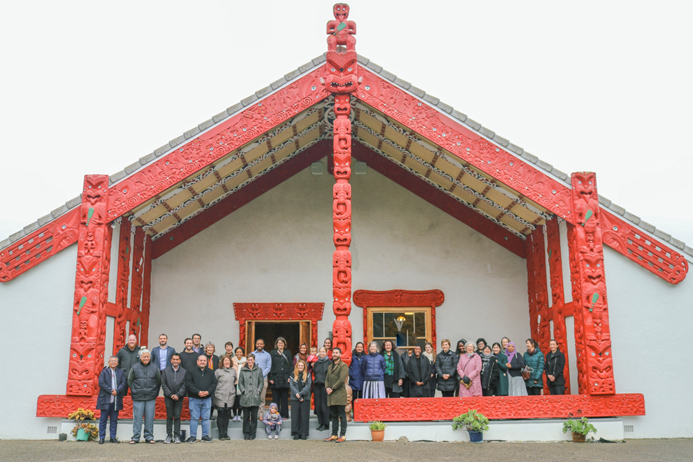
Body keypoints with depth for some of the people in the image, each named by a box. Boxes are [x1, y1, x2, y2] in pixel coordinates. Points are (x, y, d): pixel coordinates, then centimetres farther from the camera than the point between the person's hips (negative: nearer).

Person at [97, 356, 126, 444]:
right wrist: (110, 390, -14)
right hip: (105, 400, -2)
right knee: (103, 419, 2)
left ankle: (113, 437, 14)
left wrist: (117, 390, -15)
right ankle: (101, 438, 9)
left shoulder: (121, 373, 11)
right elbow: (101, 383, -7)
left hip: (116, 400, 2)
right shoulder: (104, 372, 4)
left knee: (114, 420, 7)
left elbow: (123, 384, 2)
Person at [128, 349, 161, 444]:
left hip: (151, 397, 1)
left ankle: (149, 437, 13)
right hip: (138, 397, -1)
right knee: (137, 417, 1)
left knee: (150, 417, 4)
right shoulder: (134, 367, 3)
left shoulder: (155, 367, 6)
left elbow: (159, 381, 13)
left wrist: (155, 392, 9)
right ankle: (135, 437, 9)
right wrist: (134, 391, 5)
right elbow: (129, 381, 10)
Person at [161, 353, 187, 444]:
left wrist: (178, 395, -11)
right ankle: (169, 435, 9)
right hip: (168, 397, 0)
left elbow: (184, 385, -1)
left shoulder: (184, 371, 3)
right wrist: (170, 395, -9)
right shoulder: (165, 371, 5)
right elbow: (163, 384, 1)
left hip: (179, 397, 0)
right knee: (169, 416, 3)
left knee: (177, 416, 0)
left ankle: (177, 436, 5)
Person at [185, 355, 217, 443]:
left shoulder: (211, 372, 11)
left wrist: (208, 391, -11)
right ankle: (193, 436, 9)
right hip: (194, 399, -3)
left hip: (207, 398, 3)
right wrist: (198, 392, -16)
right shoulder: (191, 371, 0)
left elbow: (214, 383, 6)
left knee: (206, 418, 6)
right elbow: (188, 384, -8)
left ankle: (205, 435, 15)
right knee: (194, 418, 1)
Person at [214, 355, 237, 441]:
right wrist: (215, 392, -1)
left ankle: (225, 433, 15)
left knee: (227, 415, 8)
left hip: (230, 396, 3)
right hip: (220, 397, -3)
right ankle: (221, 434, 7)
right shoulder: (218, 371, -1)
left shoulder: (233, 371, 9)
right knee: (220, 415, 1)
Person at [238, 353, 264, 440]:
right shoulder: (243, 370, 6)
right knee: (246, 417, 5)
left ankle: (252, 434, 12)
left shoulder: (258, 370, 7)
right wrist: (243, 391, -4)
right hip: (245, 397, 0)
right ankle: (246, 434, 14)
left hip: (255, 397, 0)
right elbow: (240, 382, 7)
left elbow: (261, 382, 8)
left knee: (254, 416, 3)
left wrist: (259, 391, -3)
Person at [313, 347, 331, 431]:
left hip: (325, 385, -5)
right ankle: (321, 423, 17)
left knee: (324, 405, -4)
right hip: (317, 385, 5)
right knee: (318, 405, 6)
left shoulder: (329, 362, -2)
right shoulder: (316, 363, 15)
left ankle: (326, 424, 5)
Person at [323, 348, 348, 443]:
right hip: (331, 396, 7)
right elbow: (327, 379, 20)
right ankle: (334, 435, 16)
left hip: (339, 395, -7)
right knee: (334, 416, 11)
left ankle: (343, 435, 0)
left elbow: (342, 379, -14)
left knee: (342, 415, -3)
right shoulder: (330, 366, 21)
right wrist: (327, 387, 0)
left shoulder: (343, 366, -5)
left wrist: (332, 389, -13)